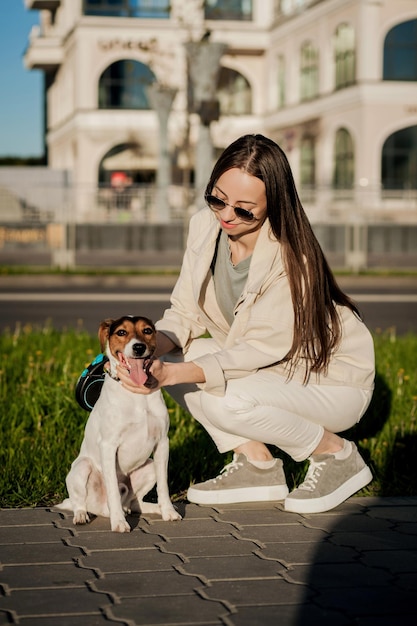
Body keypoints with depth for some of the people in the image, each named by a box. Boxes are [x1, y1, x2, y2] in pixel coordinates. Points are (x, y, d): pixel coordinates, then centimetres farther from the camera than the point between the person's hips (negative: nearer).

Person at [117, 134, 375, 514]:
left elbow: (262, 348, -30)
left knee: (231, 401, -34)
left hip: (333, 380, -7)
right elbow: (185, 313, -4)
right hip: (266, 369, 7)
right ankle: (257, 466, -2)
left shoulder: (290, 257, -29)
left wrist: (173, 374, -41)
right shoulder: (205, 226, -10)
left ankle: (337, 454, -7)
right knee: (170, 355, -13)